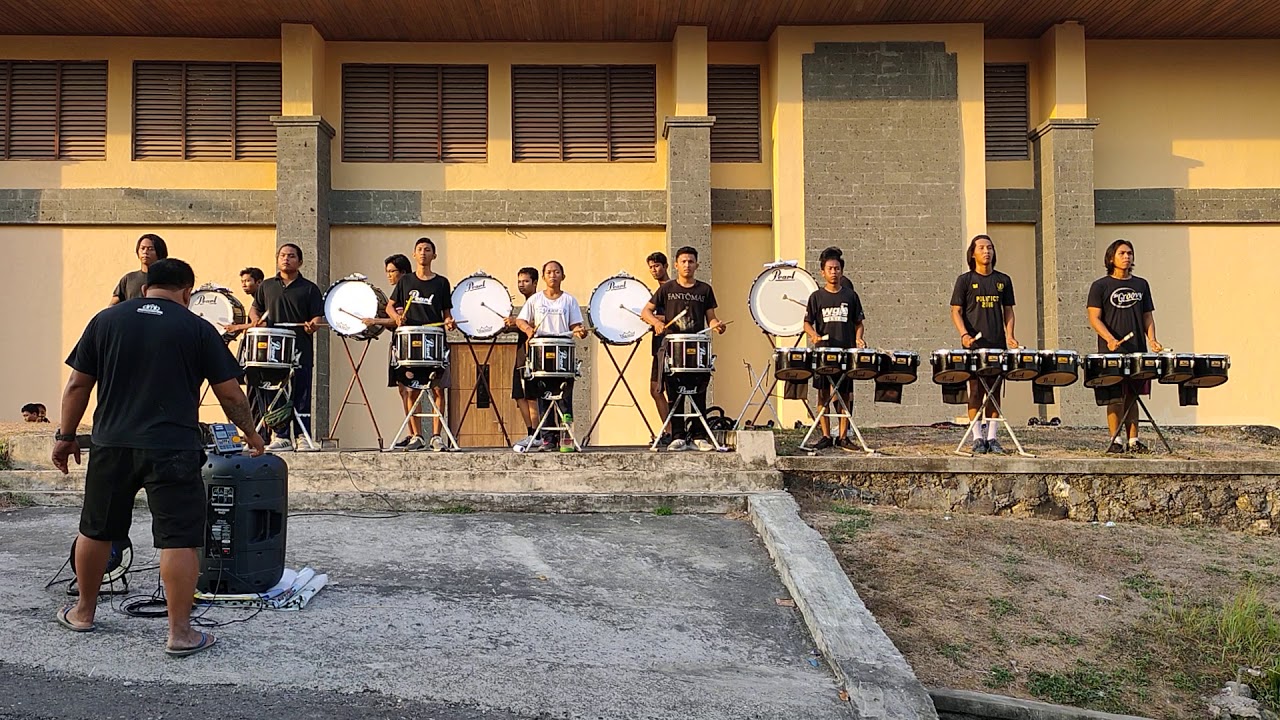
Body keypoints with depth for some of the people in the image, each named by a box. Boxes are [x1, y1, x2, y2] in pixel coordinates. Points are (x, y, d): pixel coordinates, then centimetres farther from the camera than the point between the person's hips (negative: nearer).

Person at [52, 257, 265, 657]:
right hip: (171, 449, -4)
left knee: (96, 530, 20)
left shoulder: (105, 320, 8)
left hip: (112, 444, 4)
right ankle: (180, 632, -1)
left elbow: (78, 385, 8)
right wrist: (251, 435, 14)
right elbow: (230, 393, 0)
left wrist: (66, 436, 18)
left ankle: (83, 612, 36)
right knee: (179, 539, -1)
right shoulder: (197, 328, -1)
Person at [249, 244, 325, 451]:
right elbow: (254, 308, 22)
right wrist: (256, 320, 1)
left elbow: (319, 317, 3)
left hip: (301, 350, -3)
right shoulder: (267, 286, 14)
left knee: (301, 396, -3)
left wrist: (312, 325, -19)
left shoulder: (309, 289, 6)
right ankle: (282, 436, 11)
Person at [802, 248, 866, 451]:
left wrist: (858, 338, -7)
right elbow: (807, 323, 6)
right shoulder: (816, 297, 5)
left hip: (846, 352, 1)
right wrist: (814, 334, -14)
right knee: (823, 394, 0)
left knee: (845, 395, 2)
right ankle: (825, 436, 8)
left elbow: (858, 322, 11)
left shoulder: (850, 296, 8)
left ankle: (843, 436, 10)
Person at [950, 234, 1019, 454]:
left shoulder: (1003, 280, 11)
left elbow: (1008, 311, 14)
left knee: (995, 391, 5)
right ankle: (977, 438, 2)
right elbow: (956, 311, -1)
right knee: (976, 391, -3)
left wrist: (1009, 335, -2)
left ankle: (991, 437, 11)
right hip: (974, 345, -3)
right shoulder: (965, 280, 2)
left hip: (998, 345, 3)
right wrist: (964, 334, -17)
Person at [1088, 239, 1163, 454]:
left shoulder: (1141, 285, 14)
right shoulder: (1100, 286, 1)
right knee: (1114, 398, -3)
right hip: (1111, 352, -4)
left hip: (1137, 351, 4)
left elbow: (1147, 316, 15)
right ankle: (1115, 440, 3)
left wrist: (1151, 339, -2)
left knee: (1132, 396, 7)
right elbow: (1094, 318, -5)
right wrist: (1109, 339, -20)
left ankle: (1133, 440, 11)